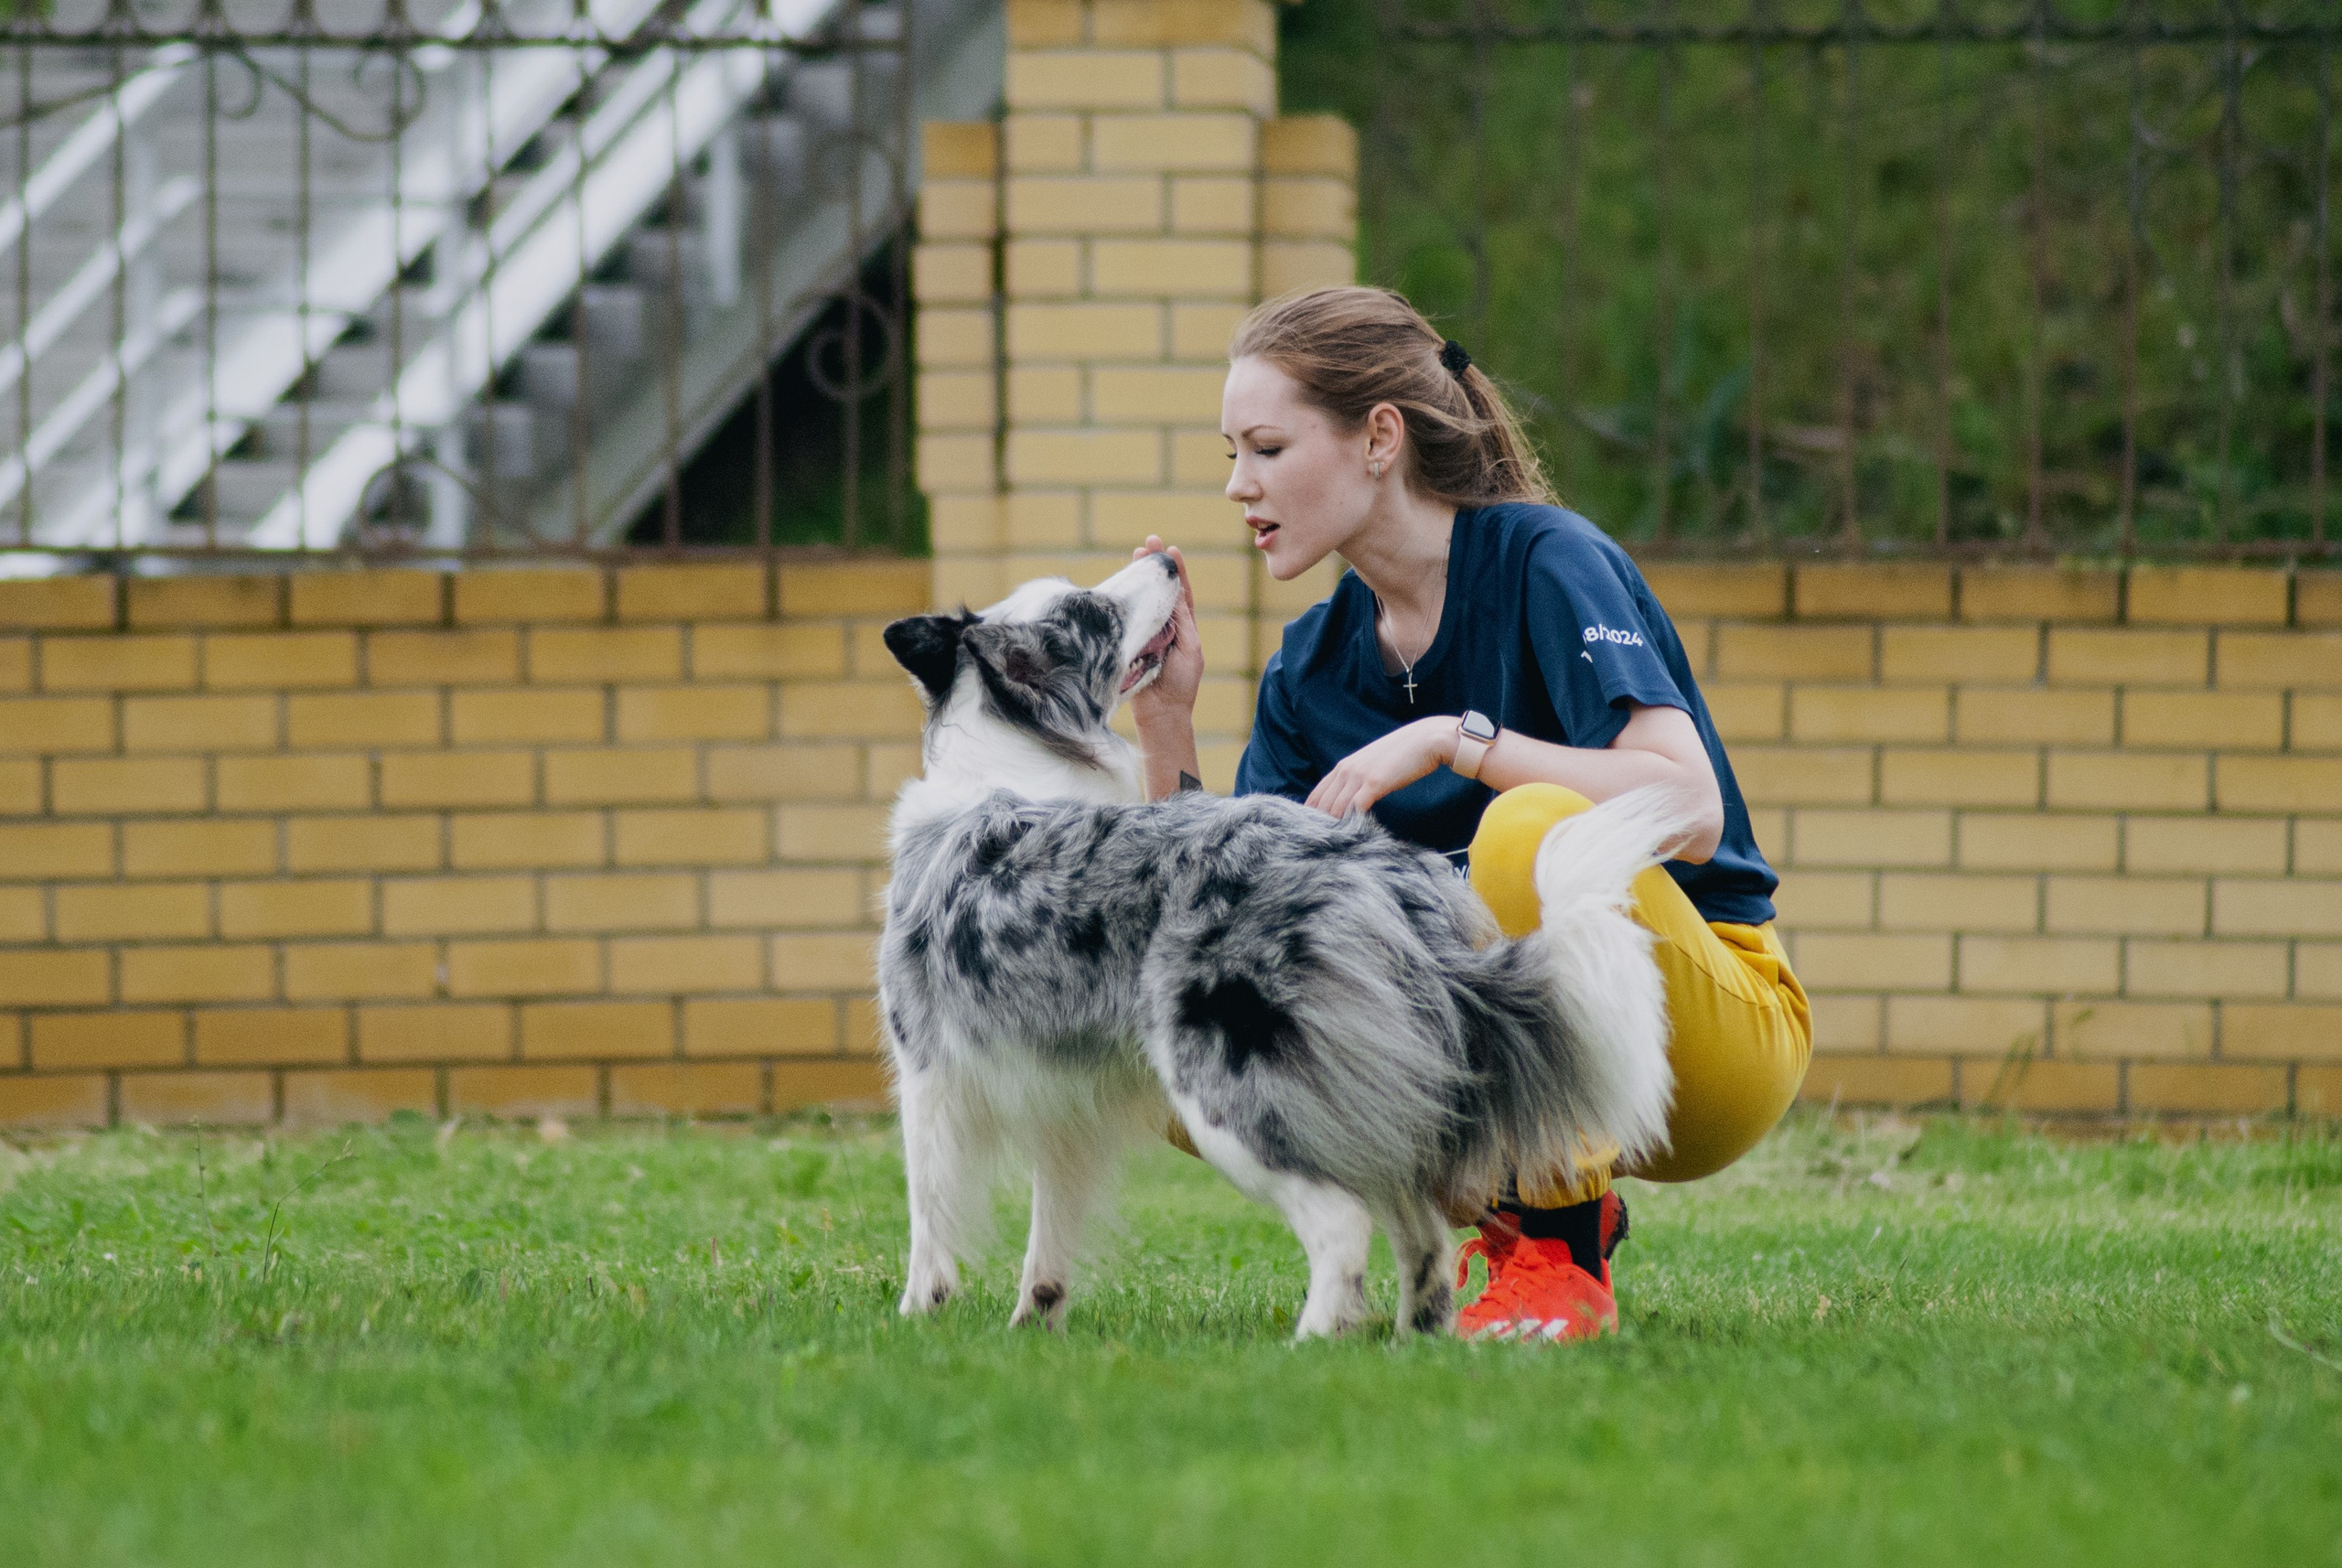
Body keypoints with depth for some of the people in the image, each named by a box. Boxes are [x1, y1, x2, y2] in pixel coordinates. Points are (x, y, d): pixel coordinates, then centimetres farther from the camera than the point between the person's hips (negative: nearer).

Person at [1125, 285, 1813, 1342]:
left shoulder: (1543, 560, -13)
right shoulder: (1312, 669, 6)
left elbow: (1690, 809, -27)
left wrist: (1453, 739, -29)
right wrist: (1165, 721, -6)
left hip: (1724, 1031, -6)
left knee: (1535, 826, -36)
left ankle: (1563, 1256, -22)